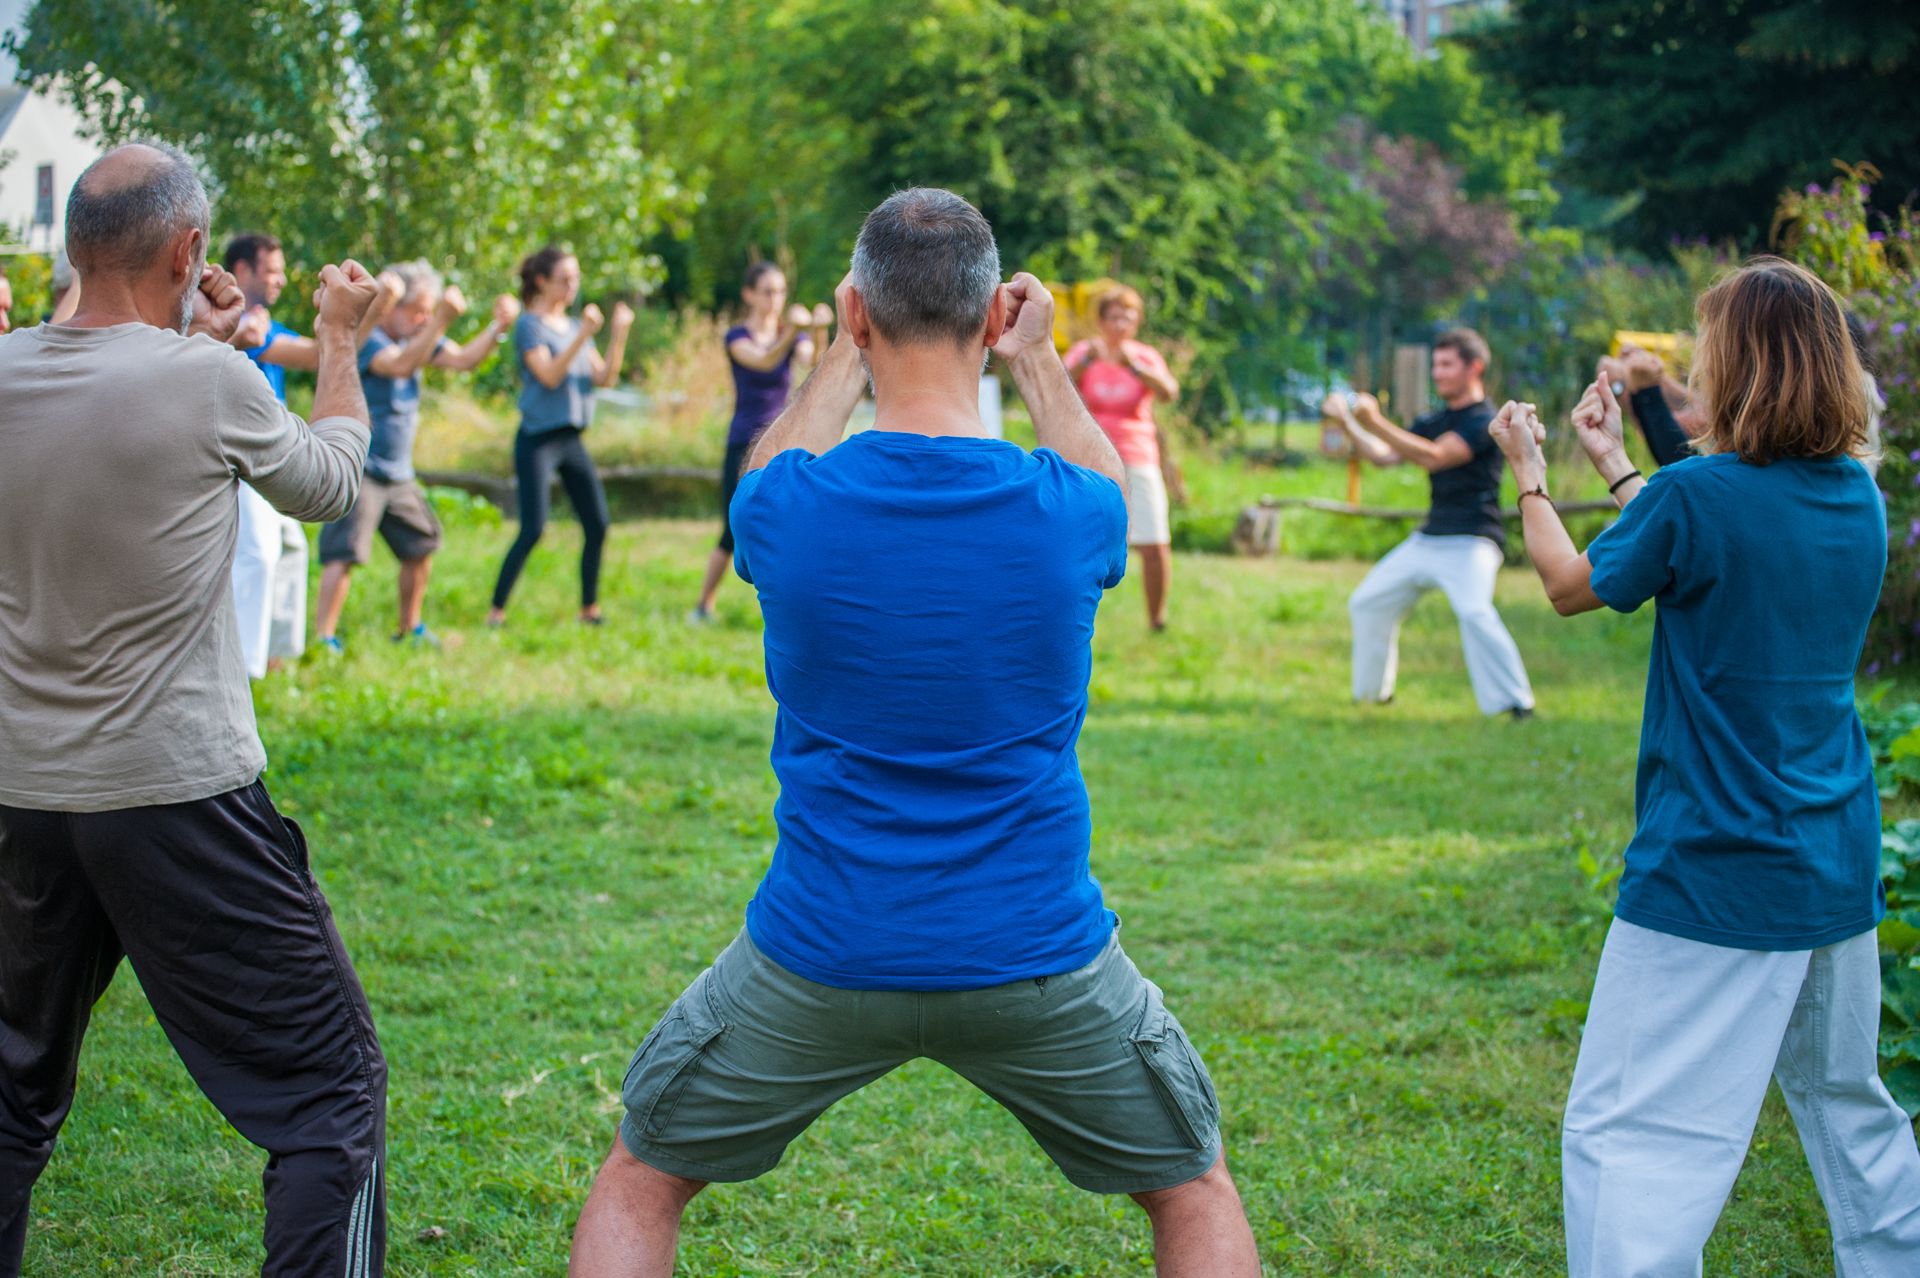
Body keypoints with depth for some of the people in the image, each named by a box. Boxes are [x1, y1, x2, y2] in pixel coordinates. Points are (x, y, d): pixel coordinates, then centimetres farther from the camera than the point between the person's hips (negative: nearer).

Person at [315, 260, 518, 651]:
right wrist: (441, 322, -40)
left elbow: (462, 359, 9)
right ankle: (325, 639, -15)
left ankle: (410, 630, 30)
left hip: (399, 473, 9)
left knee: (421, 546, 16)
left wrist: (498, 327, -6)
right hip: (358, 469, -9)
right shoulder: (365, 338, -17)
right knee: (343, 555, -15)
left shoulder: (417, 336, 9)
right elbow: (401, 366, -34)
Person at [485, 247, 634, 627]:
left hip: (571, 438, 7)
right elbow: (549, 375, -19)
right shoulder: (530, 325, -6)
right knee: (533, 529, -12)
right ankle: (496, 611, -5)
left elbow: (605, 377, 7)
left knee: (597, 525, 3)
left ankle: (589, 608, 14)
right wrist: (584, 335, -25)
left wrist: (619, 333, -5)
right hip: (538, 439, -7)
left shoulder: (574, 325, 14)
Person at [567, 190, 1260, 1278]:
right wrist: (1040, 363, 29)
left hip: (819, 956, 0)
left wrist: (846, 356, 25)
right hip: (1037, 959, 0)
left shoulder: (788, 510, -13)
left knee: (639, 1188, 22)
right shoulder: (1068, 512, -12)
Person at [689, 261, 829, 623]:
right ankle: (703, 605, 14)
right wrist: (792, 330, -46)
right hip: (744, 445, -2)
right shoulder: (737, 336, -4)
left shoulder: (793, 334, 4)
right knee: (733, 534, -3)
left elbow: (813, 362, -19)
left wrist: (819, 332, -41)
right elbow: (764, 361, -26)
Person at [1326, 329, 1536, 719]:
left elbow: (1433, 457, -22)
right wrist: (1347, 424, 0)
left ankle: (1516, 701, -25)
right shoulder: (1435, 421, 16)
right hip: (1426, 540, 9)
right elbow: (1384, 455, 14)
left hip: (1471, 543, -9)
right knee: (1367, 604, 12)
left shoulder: (1484, 421, -11)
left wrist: (1375, 422, -25)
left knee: (1473, 611, -31)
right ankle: (1373, 691, 27)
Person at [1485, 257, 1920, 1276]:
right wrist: (1615, 464, 28)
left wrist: (1528, 473, 17)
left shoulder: (1697, 495, -17)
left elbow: (1573, 587, 1)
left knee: (1623, 1135, -5)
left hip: (1715, 875, -7)